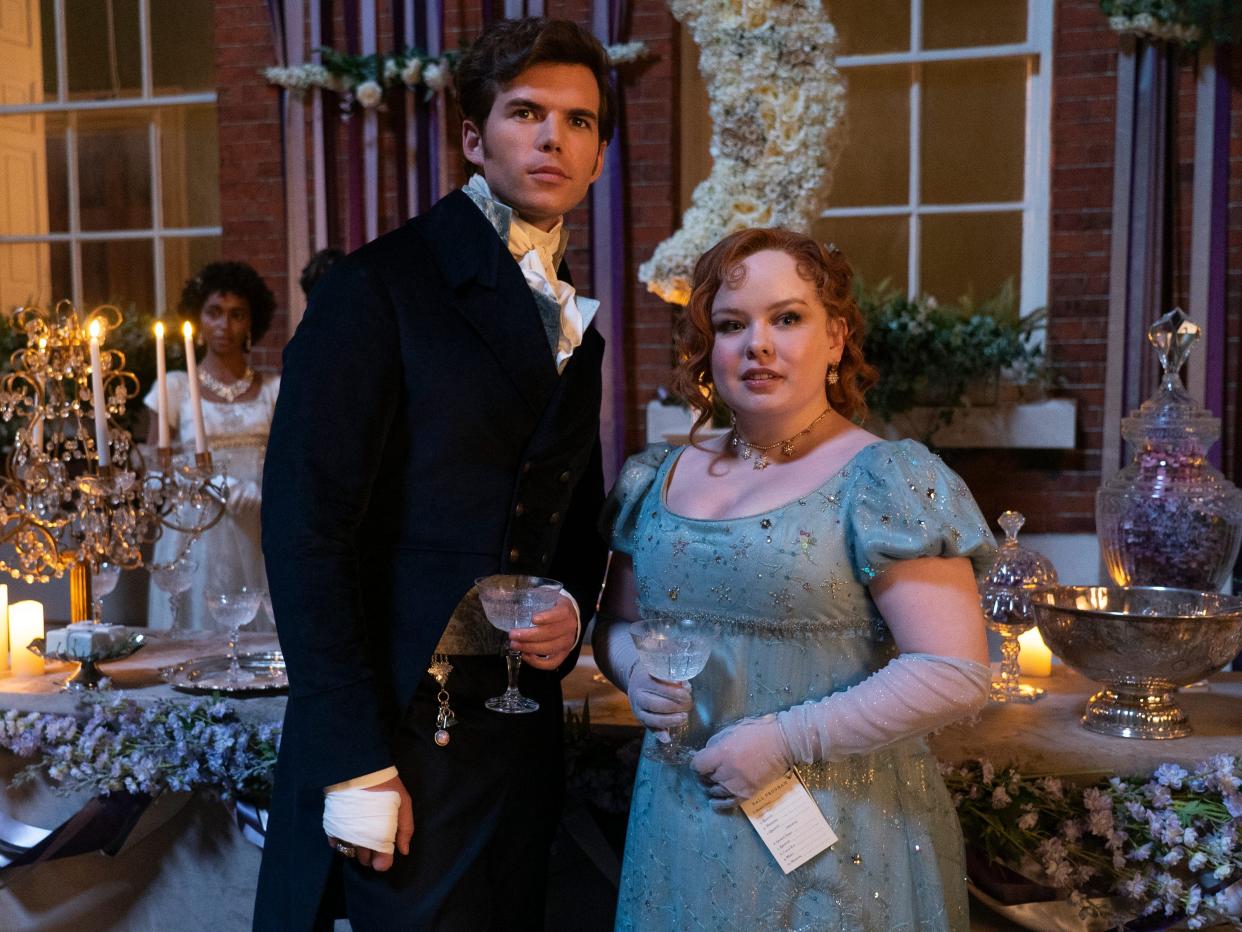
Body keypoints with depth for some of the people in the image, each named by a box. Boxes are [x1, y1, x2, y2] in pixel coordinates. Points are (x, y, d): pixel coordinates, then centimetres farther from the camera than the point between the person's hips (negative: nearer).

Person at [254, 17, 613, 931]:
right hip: (400, 725, -6)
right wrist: (356, 765, -18)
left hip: (523, 726, 7)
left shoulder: (575, 322, 12)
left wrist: (573, 607, -2)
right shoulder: (379, 287, -9)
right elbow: (306, 526, -14)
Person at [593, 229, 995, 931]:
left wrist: (787, 738, -19)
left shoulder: (887, 481, -12)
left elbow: (954, 674, -17)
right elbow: (617, 621, 17)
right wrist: (634, 669, -5)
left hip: (836, 845, -5)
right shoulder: (661, 479, 6)